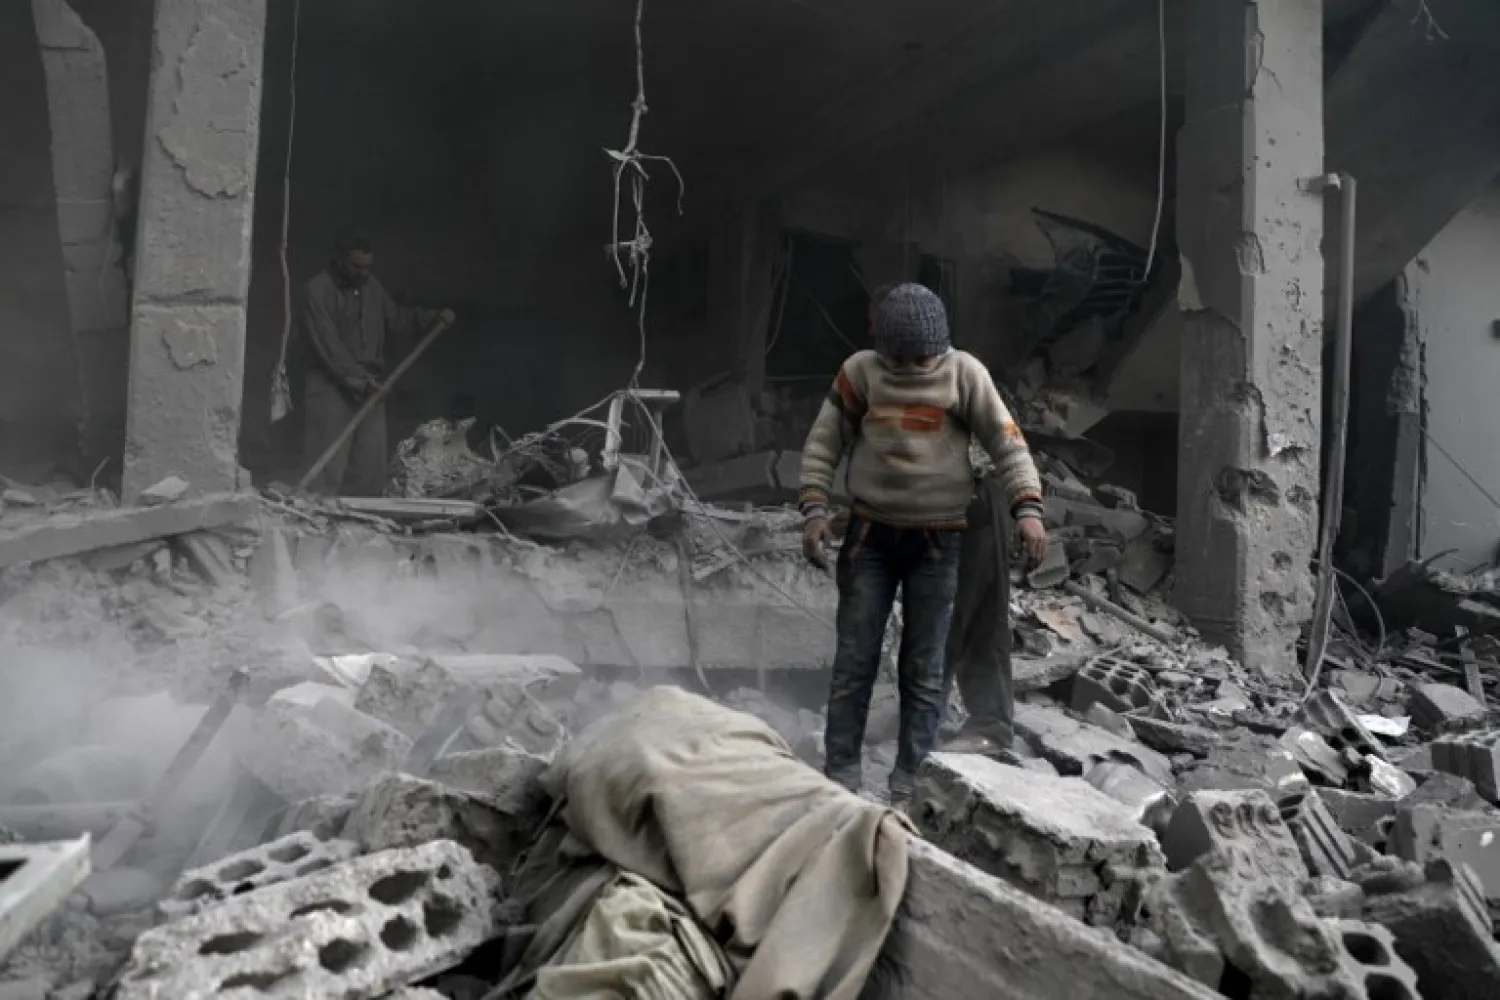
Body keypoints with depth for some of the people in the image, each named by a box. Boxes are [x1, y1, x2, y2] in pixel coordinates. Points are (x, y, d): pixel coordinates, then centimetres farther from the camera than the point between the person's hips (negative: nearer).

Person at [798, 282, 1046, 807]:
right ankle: (841, 780, 12)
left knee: (923, 672, 4)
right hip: (870, 534, 1)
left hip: (937, 541, -1)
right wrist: (815, 510, -7)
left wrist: (1027, 508, -17)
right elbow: (823, 443, 3)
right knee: (854, 662, 2)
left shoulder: (964, 374, -4)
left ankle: (909, 790, 13)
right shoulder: (860, 371, -2)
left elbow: (1007, 442, -4)